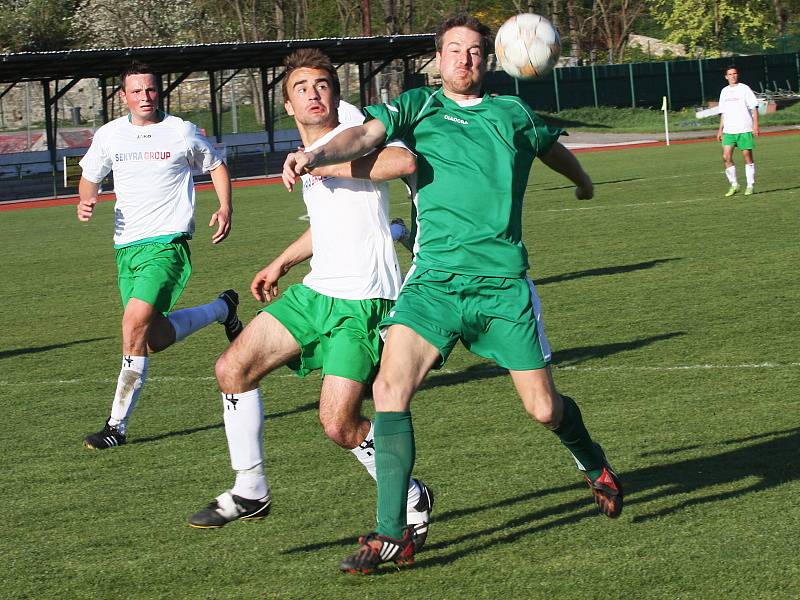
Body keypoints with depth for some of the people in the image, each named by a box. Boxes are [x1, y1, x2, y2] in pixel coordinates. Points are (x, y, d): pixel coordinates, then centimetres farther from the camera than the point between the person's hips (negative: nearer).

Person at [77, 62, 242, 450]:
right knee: (154, 340, 7)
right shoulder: (109, 135, 8)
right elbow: (90, 177, 23)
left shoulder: (182, 132, 0)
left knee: (136, 322, -23)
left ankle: (117, 424, -14)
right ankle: (222, 309, 36)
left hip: (167, 242, -5)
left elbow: (216, 165, 16)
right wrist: (85, 202, 0)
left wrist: (225, 208, 0)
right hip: (126, 246, 5)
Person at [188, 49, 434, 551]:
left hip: (363, 300, -9)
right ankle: (250, 492, 15)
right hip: (317, 291, 9)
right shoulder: (308, 156, 18)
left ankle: (412, 501, 10)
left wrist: (329, 167, -27)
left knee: (339, 424, -14)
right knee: (233, 369, 2)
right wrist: (283, 262, 33)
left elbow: (405, 160, -32)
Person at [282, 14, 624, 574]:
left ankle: (596, 467, 37)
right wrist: (316, 154, -30)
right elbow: (366, 134, -10)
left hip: (504, 281, 1)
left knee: (544, 408, 1)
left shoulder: (513, 114, 13)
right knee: (390, 387, -20)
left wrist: (583, 182, 52)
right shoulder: (418, 106, 8)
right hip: (434, 280, -1)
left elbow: (554, 148, 34)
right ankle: (392, 535, -14)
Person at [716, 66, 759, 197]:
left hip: (744, 129, -4)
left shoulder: (744, 89, 0)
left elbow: (754, 107, -3)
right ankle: (734, 185, 4)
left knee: (747, 156, -1)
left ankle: (750, 185, 7)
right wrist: (720, 129, 16)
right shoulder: (724, 91, 14)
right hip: (728, 130, 4)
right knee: (726, 157, -7)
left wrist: (755, 124, -13)